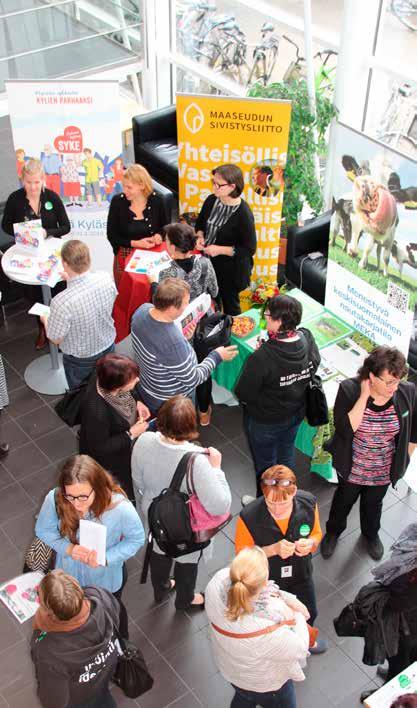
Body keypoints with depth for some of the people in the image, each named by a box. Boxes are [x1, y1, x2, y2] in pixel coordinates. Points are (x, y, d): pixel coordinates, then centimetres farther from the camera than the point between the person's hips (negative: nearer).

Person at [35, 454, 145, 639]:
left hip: (107, 577, -1)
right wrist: (67, 548, -30)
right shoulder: (54, 499, -32)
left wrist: (106, 557, -32)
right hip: (69, 574, 2)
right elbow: (43, 530, -12)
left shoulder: (120, 507, -37)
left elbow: (137, 539, -19)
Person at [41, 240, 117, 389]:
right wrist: (73, 280, 13)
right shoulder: (106, 279, -23)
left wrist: (45, 320, 1)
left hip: (81, 360, -4)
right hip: (108, 347, 4)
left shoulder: (62, 302, -38)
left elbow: (56, 339, -19)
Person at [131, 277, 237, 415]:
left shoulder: (142, 309, -19)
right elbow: (192, 380, -26)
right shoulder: (173, 343, -41)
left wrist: (181, 334, -5)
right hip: (171, 404, -6)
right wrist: (216, 357, -15)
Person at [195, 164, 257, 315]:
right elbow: (200, 223, 13)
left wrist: (220, 249, -24)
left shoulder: (243, 214, -25)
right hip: (209, 263, 6)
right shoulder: (212, 200, -6)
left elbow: (249, 249, -20)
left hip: (231, 269, -6)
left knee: (229, 303, 15)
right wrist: (200, 237, -8)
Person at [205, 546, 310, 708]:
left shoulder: (217, 582, -36)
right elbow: (298, 650, -25)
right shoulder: (267, 630, -47)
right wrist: (298, 615, -10)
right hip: (265, 684, -5)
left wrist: (286, 598, -21)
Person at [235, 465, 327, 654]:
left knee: (309, 614, 31)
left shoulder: (308, 503, -27)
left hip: (301, 574, 3)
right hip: (266, 580, -3)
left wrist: (310, 543, -31)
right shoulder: (249, 517, -37)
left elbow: (316, 533, -6)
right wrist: (273, 549, -37)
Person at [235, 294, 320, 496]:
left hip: (265, 421, -6)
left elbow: (243, 394, -26)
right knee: (286, 455, 30)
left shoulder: (262, 358, -37)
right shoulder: (307, 339, -18)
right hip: (296, 414, 6)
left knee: (265, 463, 20)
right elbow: (314, 365, 1)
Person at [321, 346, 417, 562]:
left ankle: (370, 534, 59)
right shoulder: (349, 390, -27)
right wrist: (364, 396, -36)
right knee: (344, 500, 26)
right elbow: (345, 429, -35)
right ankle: (333, 531, 56)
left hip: (383, 471, 2)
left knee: (373, 504, 28)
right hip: (352, 468, -1)